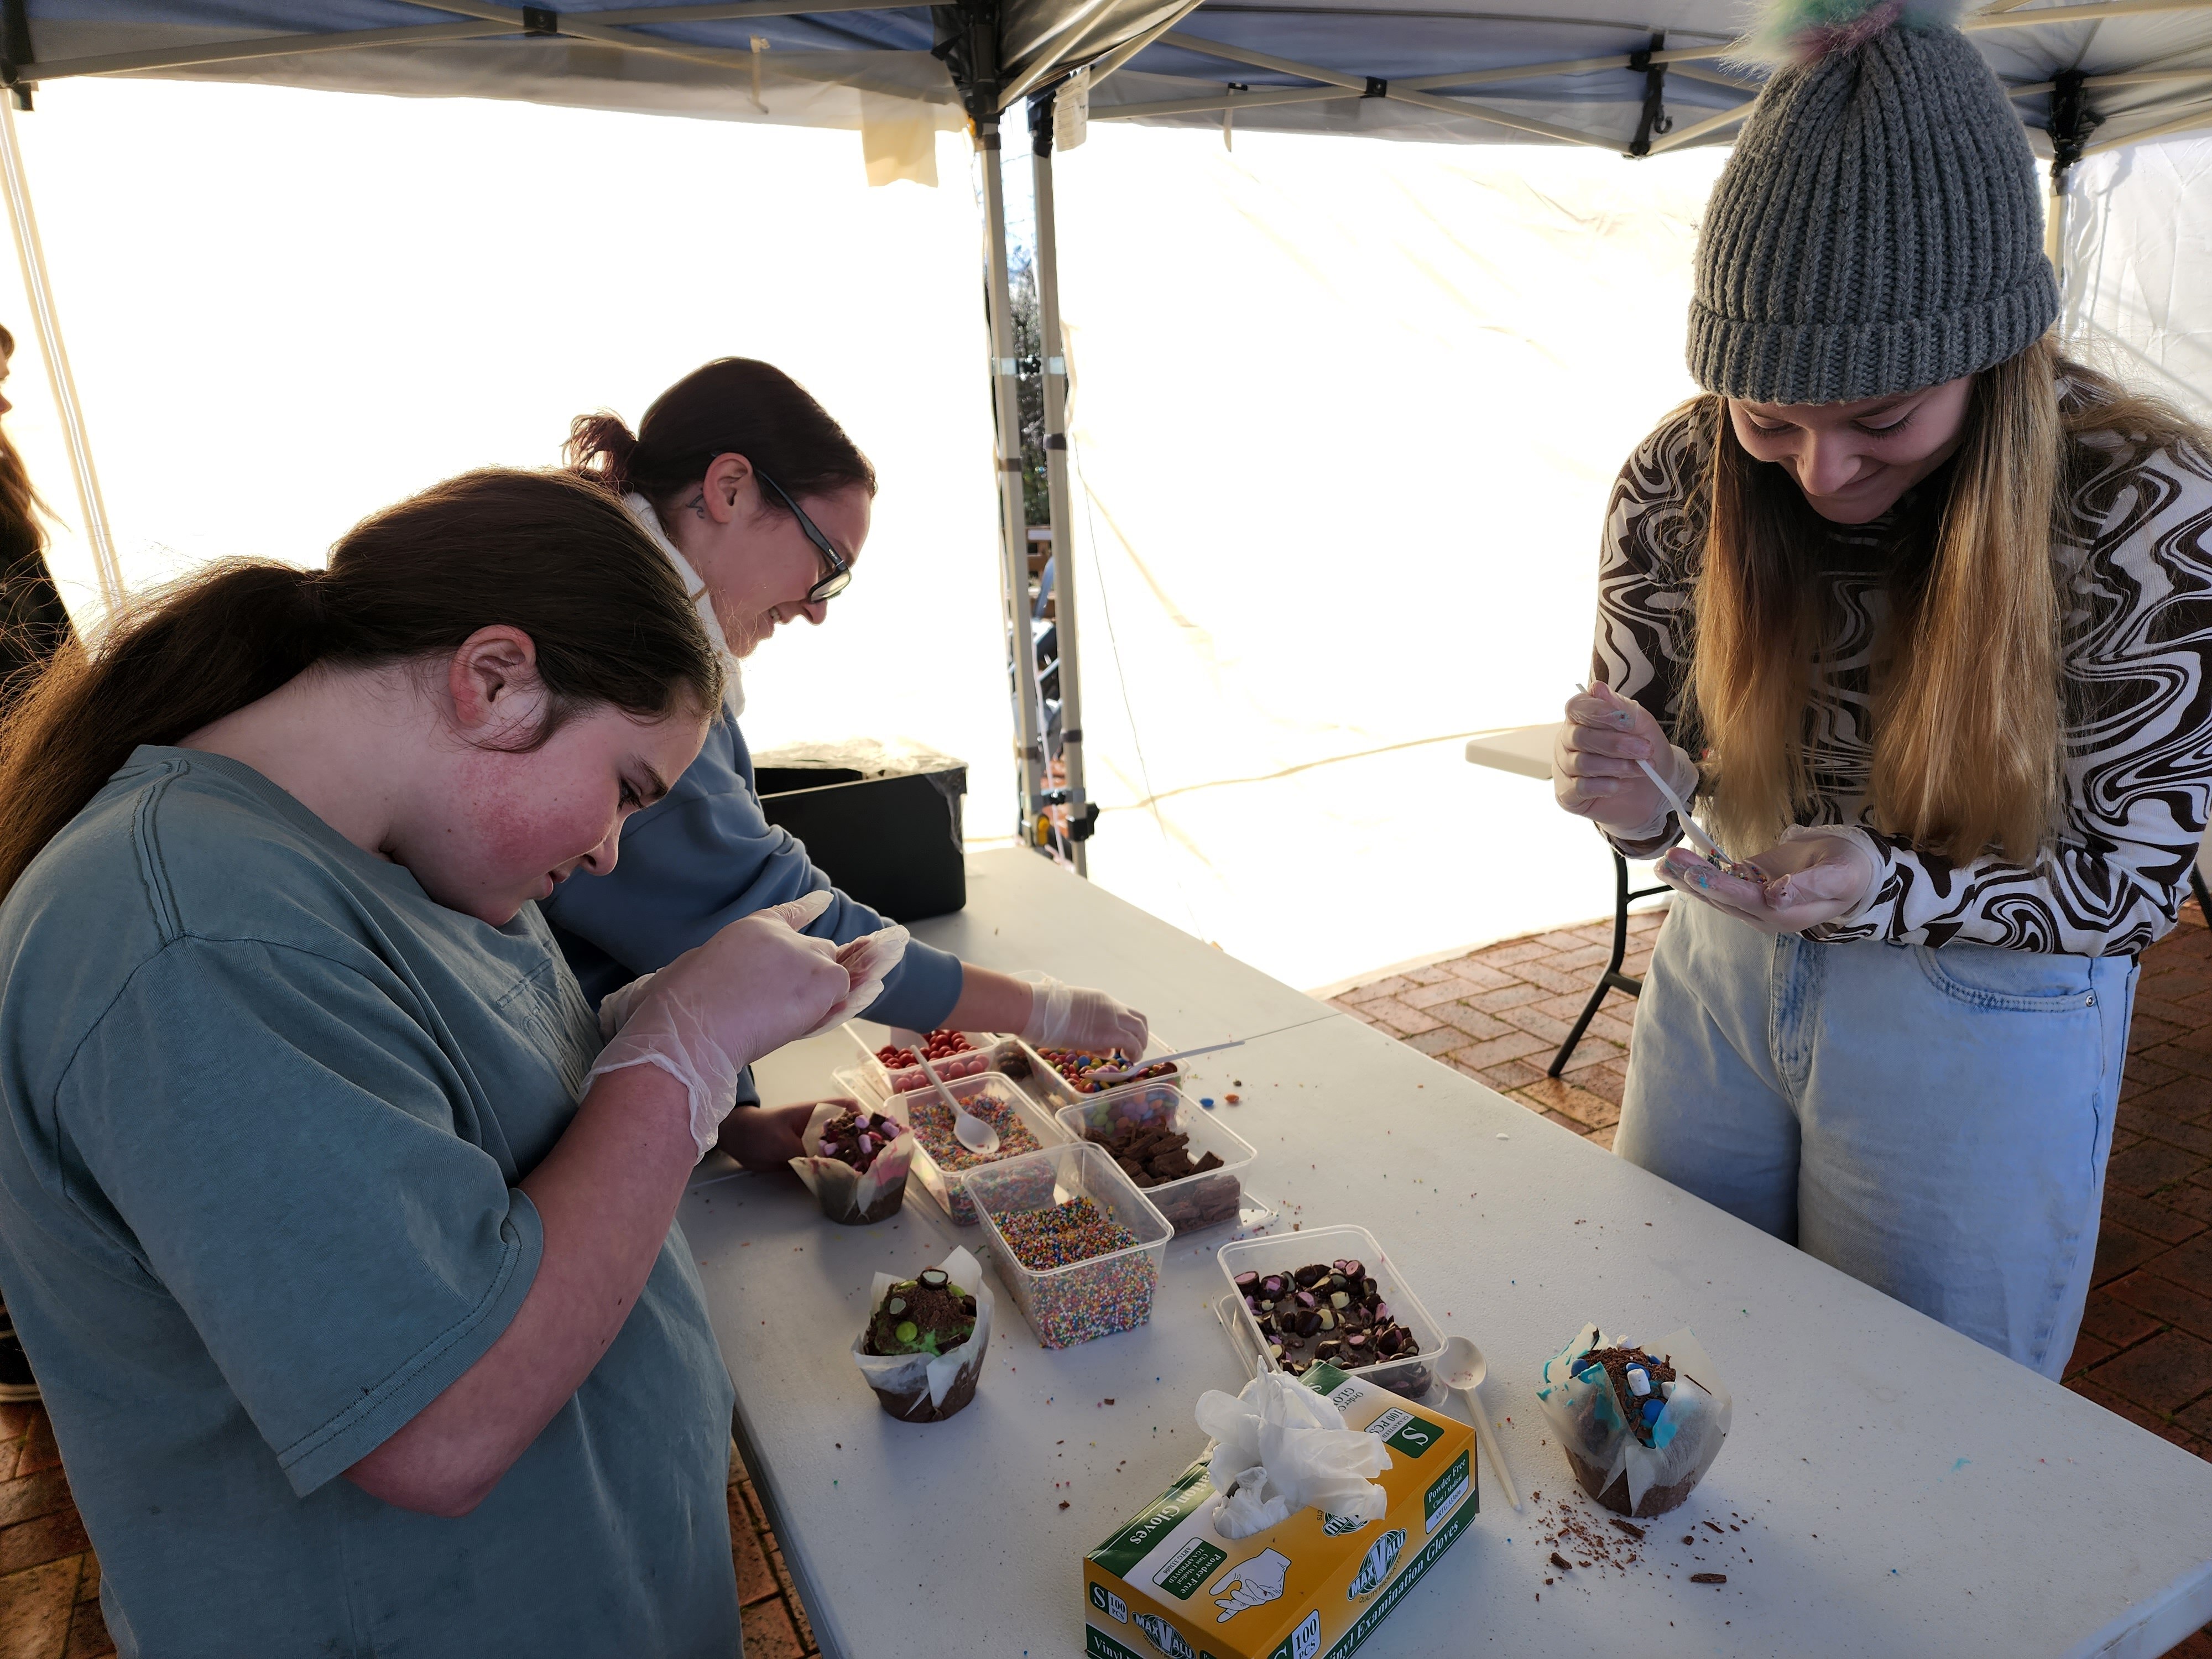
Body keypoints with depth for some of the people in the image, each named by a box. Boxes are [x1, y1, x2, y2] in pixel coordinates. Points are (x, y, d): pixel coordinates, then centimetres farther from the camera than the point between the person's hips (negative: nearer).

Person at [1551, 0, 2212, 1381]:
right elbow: (1649, 738, -1)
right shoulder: (1680, 479, -13)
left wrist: (1887, 888, -33)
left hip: (1980, 1015, -2)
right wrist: (1631, 793, -25)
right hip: (1721, 965, 3)